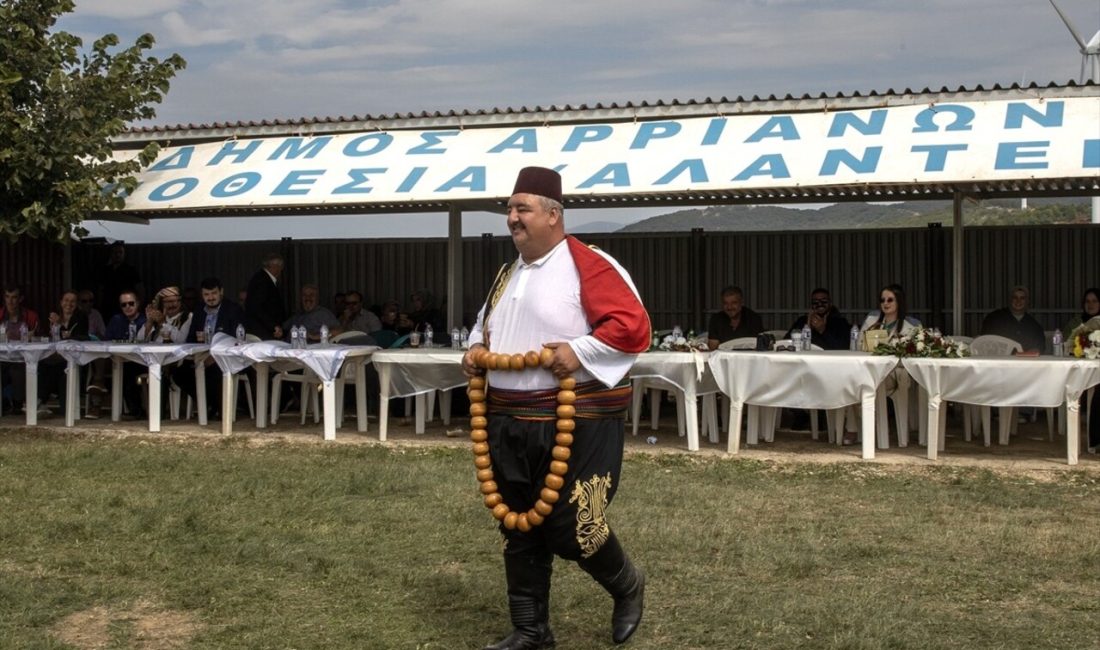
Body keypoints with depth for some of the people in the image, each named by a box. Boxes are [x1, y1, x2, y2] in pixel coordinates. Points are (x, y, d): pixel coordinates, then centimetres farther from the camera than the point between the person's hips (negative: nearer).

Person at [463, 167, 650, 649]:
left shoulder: (589, 266, -11)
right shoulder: (508, 274, 15)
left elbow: (634, 326, -19)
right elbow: (487, 324, 29)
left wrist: (579, 351, -25)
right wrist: (477, 348, 8)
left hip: (575, 424, -8)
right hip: (509, 424, 8)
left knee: (571, 529, -5)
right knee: (519, 531, 11)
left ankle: (628, 587, 25)